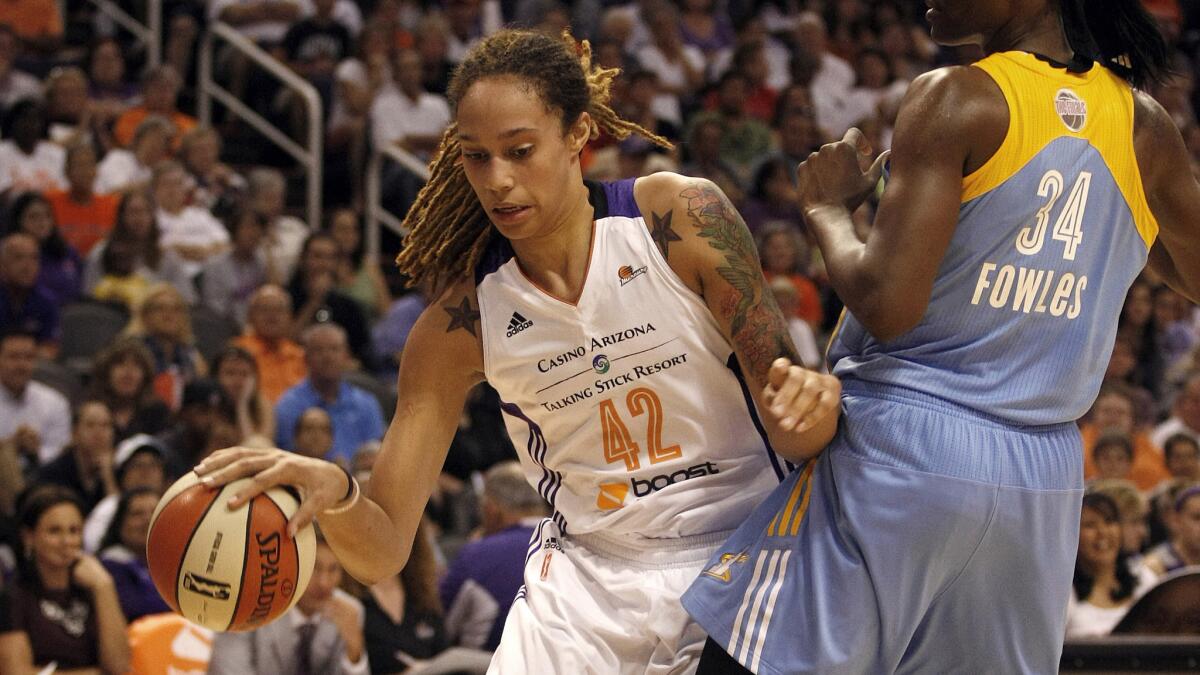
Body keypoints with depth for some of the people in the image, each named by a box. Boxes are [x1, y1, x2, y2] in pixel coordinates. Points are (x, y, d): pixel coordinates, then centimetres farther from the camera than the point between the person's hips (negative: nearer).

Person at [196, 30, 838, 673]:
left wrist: (807, 406, -34)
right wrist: (334, 495, -35)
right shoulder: (459, 324, -9)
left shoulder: (682, 218, -14)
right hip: (591, 577, 1)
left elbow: (794, 437, -9)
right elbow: (382, 553, -12)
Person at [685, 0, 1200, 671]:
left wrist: (828, 210, 1)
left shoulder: (957, 99, -11)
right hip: (1046, 480, 6)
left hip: (905, 447, -6)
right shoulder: (1145, 127, 6)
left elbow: (887, 304, -16)